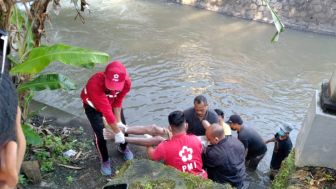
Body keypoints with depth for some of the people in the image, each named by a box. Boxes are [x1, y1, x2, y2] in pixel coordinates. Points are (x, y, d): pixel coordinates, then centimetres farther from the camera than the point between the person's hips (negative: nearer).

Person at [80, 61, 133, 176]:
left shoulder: (126, 82, -33)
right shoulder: (95, 84, -47)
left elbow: (117, 102, -18)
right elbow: (106, 110, -44)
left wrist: (118, 122, -20)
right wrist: (117, 132, -38)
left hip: (110, 101, 4)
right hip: (92, 105, -3)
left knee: (123, 126, 5)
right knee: (100, 133, -11)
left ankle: (123, 148, 38)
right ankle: (105, 161, 14)